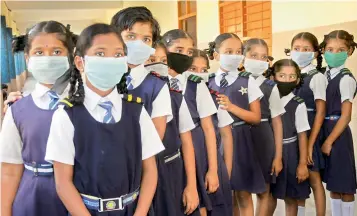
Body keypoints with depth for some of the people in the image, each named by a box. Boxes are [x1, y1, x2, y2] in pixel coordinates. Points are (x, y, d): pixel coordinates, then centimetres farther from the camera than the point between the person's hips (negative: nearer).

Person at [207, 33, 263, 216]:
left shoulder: (248, 81, 0)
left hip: (239, 140, -1)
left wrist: (231, 107, -14)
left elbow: (256, 118, -3)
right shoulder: (209, 83, 5)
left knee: (243, 194, 6)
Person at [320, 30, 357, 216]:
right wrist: (324, 137, 4)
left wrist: (329, 141, -15)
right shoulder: (324, 75, 8)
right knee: (333, 185, 16)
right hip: (325, 130, 7)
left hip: (338, 133, -7)